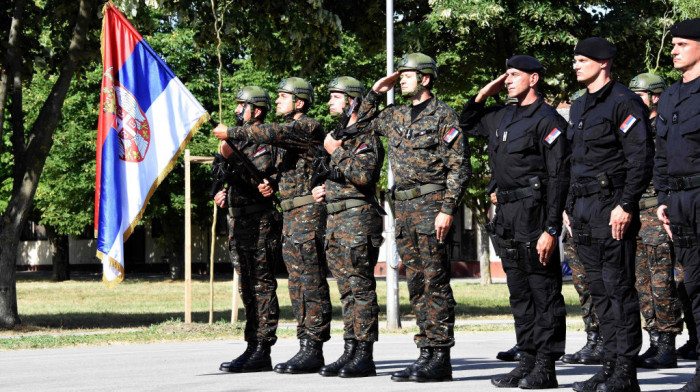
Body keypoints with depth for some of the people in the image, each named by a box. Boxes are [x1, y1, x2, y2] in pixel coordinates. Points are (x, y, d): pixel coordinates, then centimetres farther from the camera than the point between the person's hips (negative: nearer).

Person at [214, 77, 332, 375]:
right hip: (289, 215, 10)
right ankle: (305, 347, 11)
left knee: (311, 284, -10)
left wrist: (231, 133, -12)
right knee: (298, 286, 9)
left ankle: (313, 351, -12)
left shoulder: (309, 127, -9)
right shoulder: (290, 132, 22)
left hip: (308, 214, -10)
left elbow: (271, 133, -20)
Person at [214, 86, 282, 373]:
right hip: (238, 223, 10)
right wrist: (223, 192, 10)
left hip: (260, 223, -10)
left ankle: (262, 352, -8)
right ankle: (253, 348, 15)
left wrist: (231, 158, -24)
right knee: (248, 289, 11)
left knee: (262, 287, -8)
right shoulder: (240, 140, 20)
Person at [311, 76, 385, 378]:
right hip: (335, 220, 9)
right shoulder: (337, 136, 21)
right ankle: (350, 352, 11)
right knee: (347, 290, 9)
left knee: (361, 288, -9)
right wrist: (323, 189, 12)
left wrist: (336, 152, -14)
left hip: (358, 219, -9)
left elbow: (364, 174, -22)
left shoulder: (367, 136, -7)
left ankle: (364, 356, -9)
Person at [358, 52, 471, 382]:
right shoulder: (396, 116, 16)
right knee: (416, 284, 7)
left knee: (435, 283, -7)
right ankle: (427, 354, 11)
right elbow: (363, 123, 31)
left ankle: (440, 358, -7)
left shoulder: (443, 116, -5)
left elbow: (459, 167, -10)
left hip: (431, 205, -8)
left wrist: (447, 210, -17)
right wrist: (375, 92, 16)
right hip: (404, 208, 8)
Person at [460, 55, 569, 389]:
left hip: (534, 214, -8)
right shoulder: (501, 117, 16)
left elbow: (559, 178, -14)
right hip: (506, 217, 9)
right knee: (519, 294, 11)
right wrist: (484, 93, 16)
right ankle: (527, 362, 16)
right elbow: (466, 124, 34)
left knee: (544, 292, -4)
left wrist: (551, 229, -20)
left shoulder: (548, 120, -9)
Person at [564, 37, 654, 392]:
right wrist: (569, 206, 19)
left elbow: (641, 158, -14)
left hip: (612, 208, -9)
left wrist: (626, 206, -19)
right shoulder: (579, 107, 18)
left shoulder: (624, 102, -9)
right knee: (599, 291, 9)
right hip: (583, 211, 9)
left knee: (619, 289, -7)